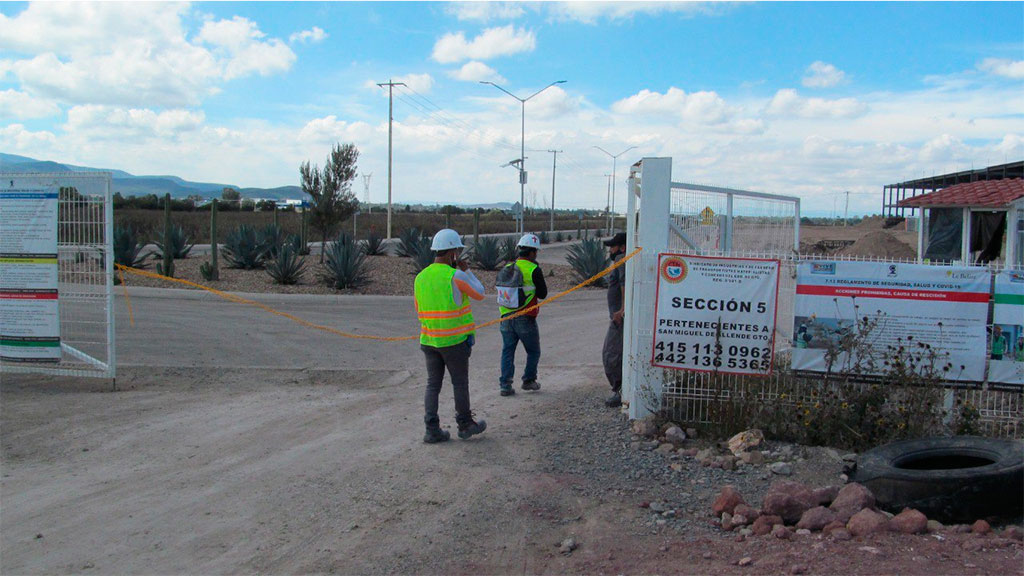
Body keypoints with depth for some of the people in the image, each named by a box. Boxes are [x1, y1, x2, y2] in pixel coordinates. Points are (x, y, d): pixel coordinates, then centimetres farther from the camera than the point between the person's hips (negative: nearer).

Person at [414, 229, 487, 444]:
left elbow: (419, 309, 13)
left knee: (433, 385, 9)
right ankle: (465, 425, 22)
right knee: (460, 384, 9)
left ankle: (432, 430, 6)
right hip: (455, 341, -5)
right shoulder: (456, 276, -15)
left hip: (429, 340, 5)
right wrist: (466, 271, 7)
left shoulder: (421, 278, 4)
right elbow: (479, 294, 0)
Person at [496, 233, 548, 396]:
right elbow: (542, 294, -5)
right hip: (526, 319, -5)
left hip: (506, 317, 5)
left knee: (507, 351, 10)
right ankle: (528, 380, 18)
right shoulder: (533, 270, -11)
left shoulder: (506, 268, 7)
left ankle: (505, 385, 6)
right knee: (533, 351, 15)